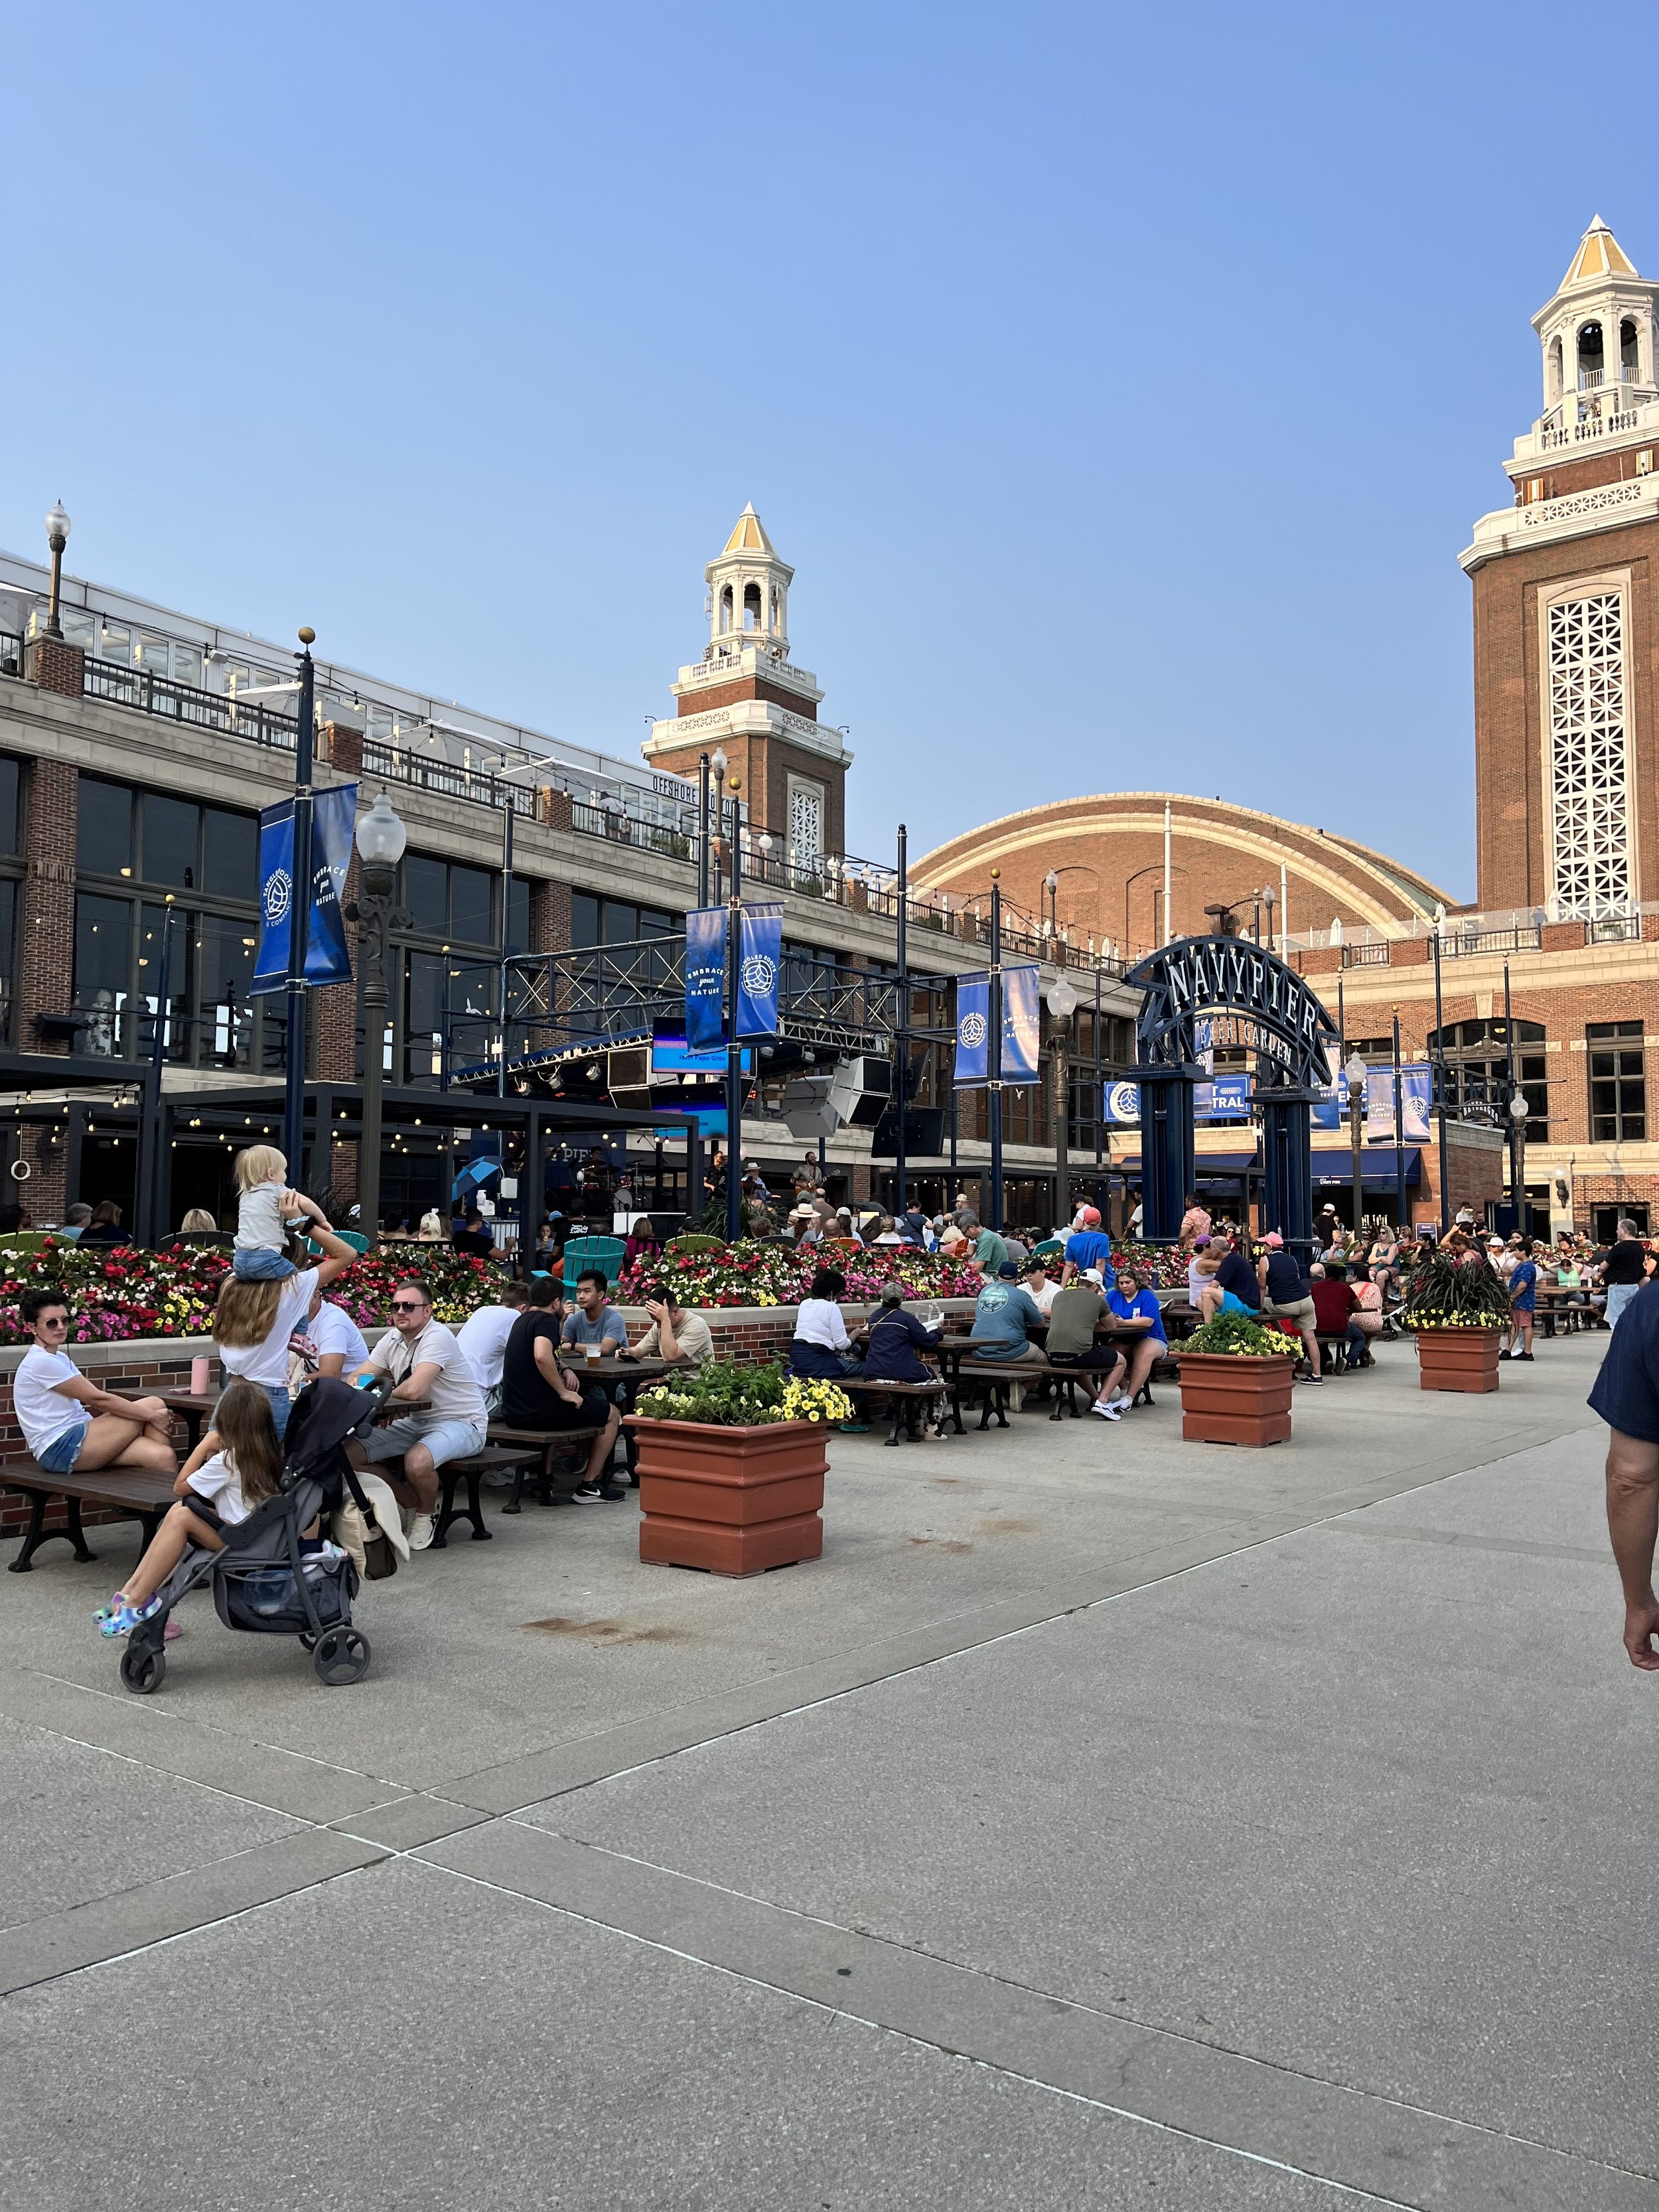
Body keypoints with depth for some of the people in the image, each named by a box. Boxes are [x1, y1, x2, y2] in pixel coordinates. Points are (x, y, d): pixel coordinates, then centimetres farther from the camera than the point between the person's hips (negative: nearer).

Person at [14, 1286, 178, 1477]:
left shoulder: (60, 1359, 19)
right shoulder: (41, 1362, -12)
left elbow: (91, 1405, 12)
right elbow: (98, 1399, -14)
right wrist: (153, 1415, -10)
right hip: (60, 1449, -8)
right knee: (153, 1405, -12)